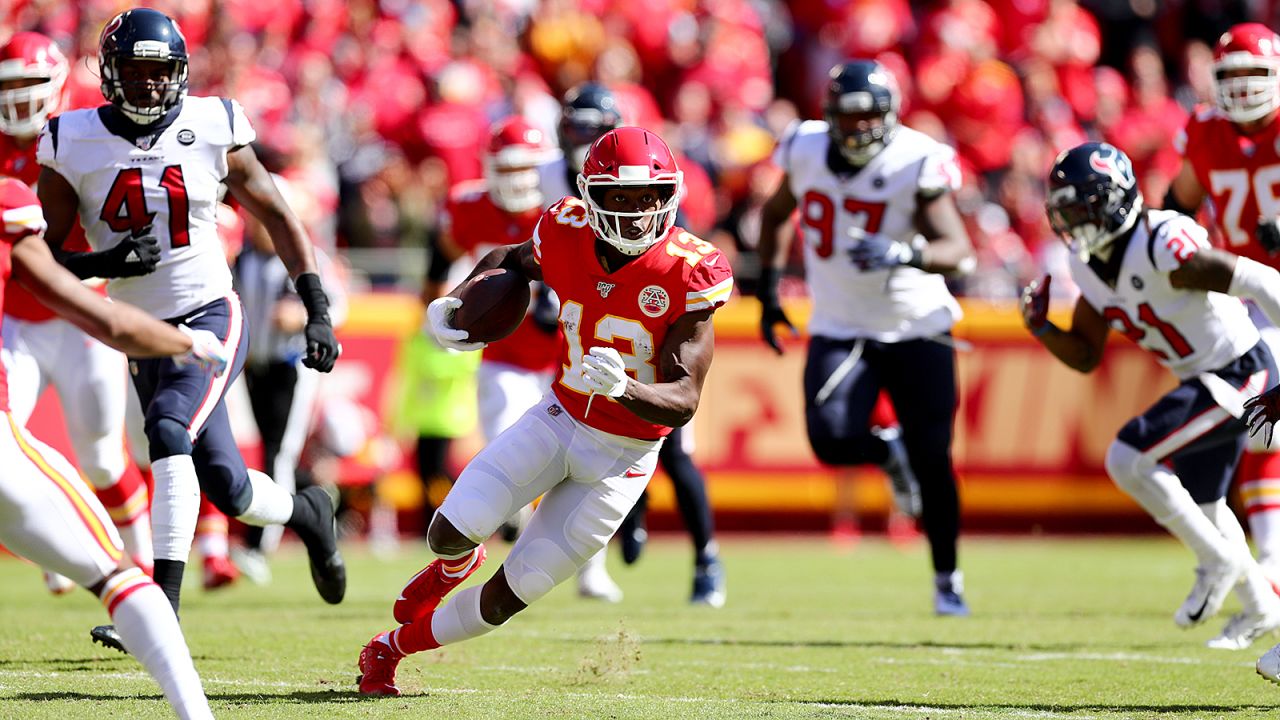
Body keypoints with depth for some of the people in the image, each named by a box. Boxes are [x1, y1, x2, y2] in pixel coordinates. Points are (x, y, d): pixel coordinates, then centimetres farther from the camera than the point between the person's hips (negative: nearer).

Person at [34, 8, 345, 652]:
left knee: (169, 430, -29)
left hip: (211, 316, -2)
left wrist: (317, 310, 1)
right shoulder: (72, 145, -4)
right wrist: (99, 265, -21)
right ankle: (306, 513, 40)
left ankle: (163, 606, -31)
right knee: (227, 488, 5)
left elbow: (275, 216, 6)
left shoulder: (212, 129, -4)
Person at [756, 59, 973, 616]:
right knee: (832, 441, -18)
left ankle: (947, 580, 13)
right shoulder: (806, 151, -4)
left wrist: (902, 254, -41)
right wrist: (768, 291, 12)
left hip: (917, 329, -3)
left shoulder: (916, 163, -17)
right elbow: (775, 214, 16)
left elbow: (957, 250, -23)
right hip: (840, 330, 3)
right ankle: (888, 452, 19)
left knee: (931, 459, -5)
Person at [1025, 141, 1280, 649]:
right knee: (1199, 504, 23)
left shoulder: (1162, 248, -27)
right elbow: (1085, 356, 10)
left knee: (1127, 459, -19)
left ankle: (1219, 560, -2)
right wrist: (1041, 329, -9)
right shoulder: (1089, 266, 1)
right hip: (1203, 381, 10)